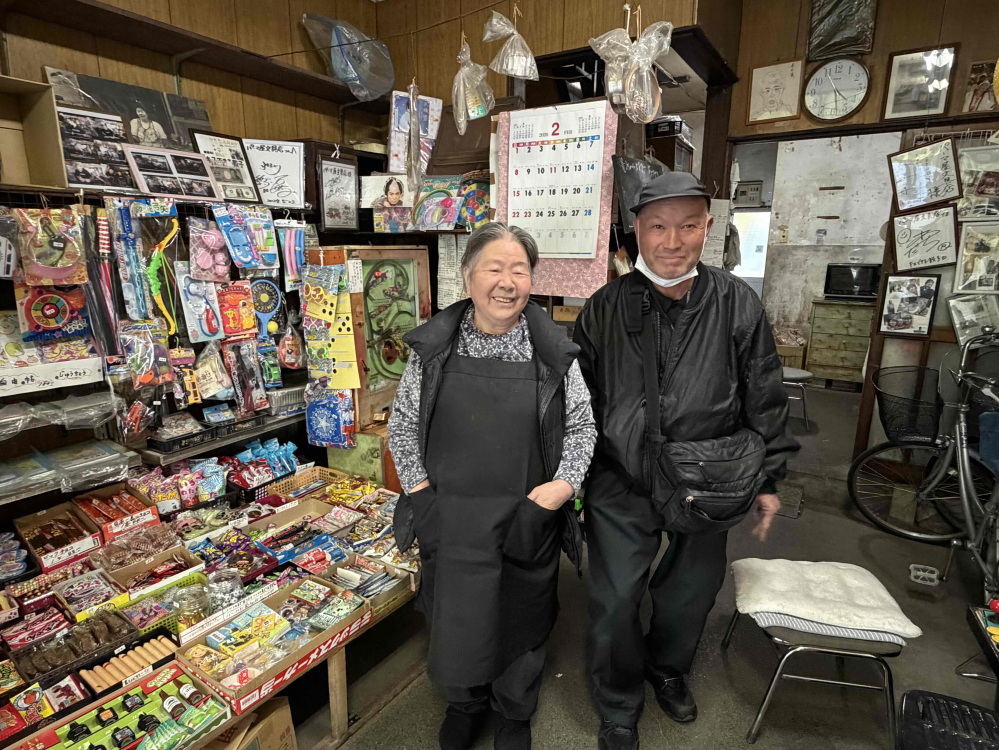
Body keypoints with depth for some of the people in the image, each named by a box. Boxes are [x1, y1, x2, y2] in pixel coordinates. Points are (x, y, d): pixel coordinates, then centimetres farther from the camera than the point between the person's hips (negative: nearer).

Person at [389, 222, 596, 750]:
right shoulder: (433, 347, -4)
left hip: (529, 518, 0)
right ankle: (465, 703, 51)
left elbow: (582, 426, 2)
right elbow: (402, 424, 4)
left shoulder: (555, 351, -5)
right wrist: (419, 489, -4)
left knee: (520, 620, 18)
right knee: (456, 619, 18)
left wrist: (564, 483, -12)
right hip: (450, 520, 1)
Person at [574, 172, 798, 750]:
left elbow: (766, 400, 3)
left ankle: (668, 668, 53)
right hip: (621, 484, -1)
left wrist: (769, 479, 6)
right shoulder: (603, 310, -6)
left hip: (708, 484, 2)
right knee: (615, 602, 6)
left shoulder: (738, 305, -5)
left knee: (693, 590, 22)